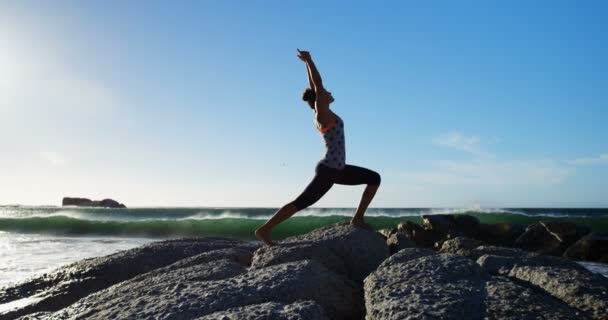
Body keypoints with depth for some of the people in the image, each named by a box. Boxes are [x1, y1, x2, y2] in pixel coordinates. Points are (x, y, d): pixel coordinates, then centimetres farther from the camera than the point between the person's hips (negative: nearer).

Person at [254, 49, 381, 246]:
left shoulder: (321, 114, 10)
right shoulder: (322, 113, -11)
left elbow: (314, 86, 17)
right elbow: (317, 84, -15)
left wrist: (307, 64, 22)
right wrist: (308, 60, -7)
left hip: (337, 169, 10)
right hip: (327, 171, -10)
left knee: (375, 178, 12)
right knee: (300, 203, -7)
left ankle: (357, 219, 11)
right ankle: (263, 230, 0)